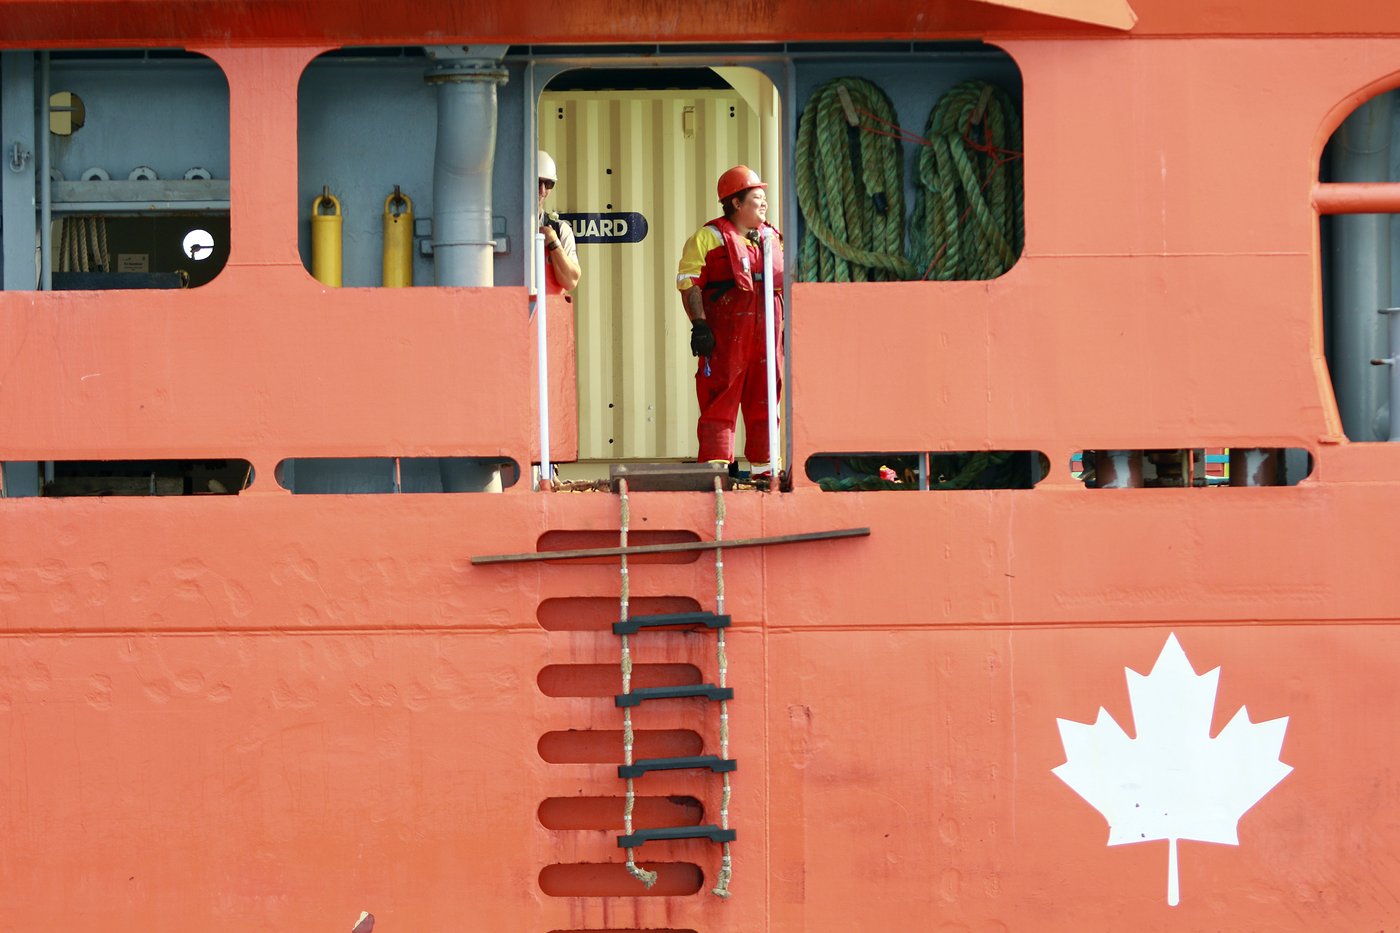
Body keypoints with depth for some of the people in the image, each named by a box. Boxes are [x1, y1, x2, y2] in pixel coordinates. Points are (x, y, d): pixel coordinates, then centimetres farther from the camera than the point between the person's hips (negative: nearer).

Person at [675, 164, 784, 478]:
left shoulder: (773, 237, 17)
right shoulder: (710, 237, -2)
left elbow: (786, 283, 24)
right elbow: (689, 281, -7)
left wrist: (787, 326, 17)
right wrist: (699, 324, -15)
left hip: (766, 331, 6)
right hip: (725, 331, -6)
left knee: (764, 401, 10)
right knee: (720, 401, -7)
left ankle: (763, 466, 18)